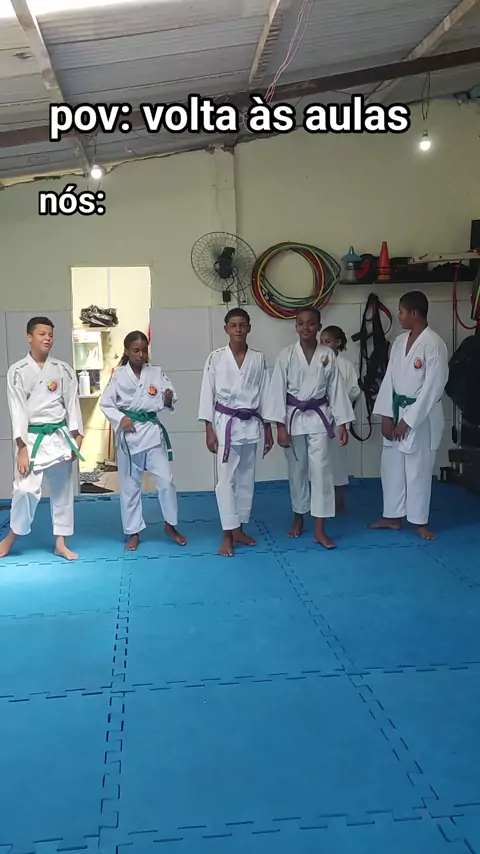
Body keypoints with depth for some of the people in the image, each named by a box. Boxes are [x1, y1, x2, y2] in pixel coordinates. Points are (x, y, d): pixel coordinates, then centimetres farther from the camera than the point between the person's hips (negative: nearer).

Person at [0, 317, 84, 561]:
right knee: (26, 489, -10)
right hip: (32, 438, -3)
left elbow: (72, 403, 4)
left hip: (60, 437, 3)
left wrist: (77, 438, -3)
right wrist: (22, 448, -13)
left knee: (62, 490, 9)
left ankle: (60, 543, 21)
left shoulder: (63, 370, 3)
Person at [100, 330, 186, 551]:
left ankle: (170, 525, 20)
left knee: (166, 479, -1)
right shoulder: (118, 376, -3)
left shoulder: (157, 373, 1)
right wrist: (120, 419, -15)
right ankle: (133, 533, 21)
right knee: (129, 486, 7)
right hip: (128, 434, -1)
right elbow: (105, 404, 0)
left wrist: (169, 399, -20)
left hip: (153, 431, 1)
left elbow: (169, 401, 3)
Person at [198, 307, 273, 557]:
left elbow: (264, 395, 7)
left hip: (251, 425, 3)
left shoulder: (258, 358, 3)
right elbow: (208, 394, -3)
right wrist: (209, 430, -8)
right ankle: (227, 536, 1)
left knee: (246, 478, 10)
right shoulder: (215, 358, -4)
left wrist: (268, 429, 7)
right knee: (226, 479, -5)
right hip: (226, 424, -3)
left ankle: (239, 529, 23)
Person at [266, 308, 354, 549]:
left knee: (321, 470, -6)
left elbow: (336, 389, 2)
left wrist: (342, 424, -1)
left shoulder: (328, 355, 0)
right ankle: (298, 518, 30)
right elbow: (278, 390, -5)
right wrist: (280, 426, -10)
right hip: (294, 418, 0)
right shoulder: (286, 355, -4)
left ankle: (319, 530, -2)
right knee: (297, 471, 11)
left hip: (319, 418, 0)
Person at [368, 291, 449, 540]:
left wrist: (408, 420, -17)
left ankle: (419, 521, 17)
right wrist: (386, 415, -2)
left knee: (418, 469, 2)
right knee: (391, 466, 12)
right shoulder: (399, 341, 6)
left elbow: (433, 387, -18)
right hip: (396, 411, 7)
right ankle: (393, 516, 26)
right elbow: (389, 379, 6)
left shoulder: (433, 344, -16)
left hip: (421, 415, -7)